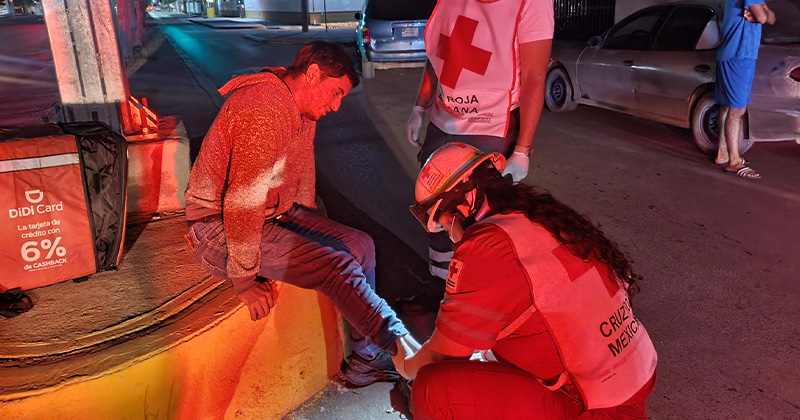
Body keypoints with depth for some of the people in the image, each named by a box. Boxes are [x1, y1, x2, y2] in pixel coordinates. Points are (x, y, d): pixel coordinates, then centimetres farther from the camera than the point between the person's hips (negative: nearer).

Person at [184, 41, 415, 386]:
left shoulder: (306, 110, 7)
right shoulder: (264, 108, -25)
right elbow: (241, 201, -28)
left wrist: (310, 226, 20)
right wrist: (245, 280, -23)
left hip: (275, 213, 10)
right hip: (219, 225, -9)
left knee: (359, 245, -1)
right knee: (333, 264, -24)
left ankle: (366, 360, 7)